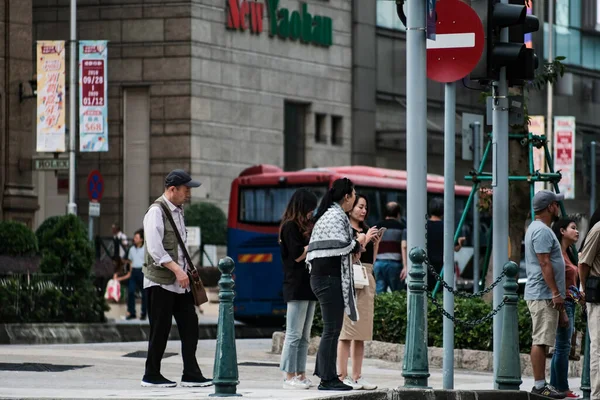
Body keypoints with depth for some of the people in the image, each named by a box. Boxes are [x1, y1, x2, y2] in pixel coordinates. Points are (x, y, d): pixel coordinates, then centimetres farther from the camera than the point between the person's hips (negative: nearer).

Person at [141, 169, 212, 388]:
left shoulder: (178, 211, 15)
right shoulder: (156, 212, -13)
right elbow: (155, 249, -22)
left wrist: (187, 268, 15)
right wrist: (177, 269, -25)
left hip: (179, 281, 8)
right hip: (160, 282, -8)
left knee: (190, 325, 4)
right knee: (160, 329, -2)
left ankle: (191, 374, 6)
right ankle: (151, 375, 9)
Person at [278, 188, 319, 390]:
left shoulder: (305, 226, 18)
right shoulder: (290, 226, -7)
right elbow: (298, 255, -13)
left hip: (308, 287, 9)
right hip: (296, 287, -9)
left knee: (304, 336, 8)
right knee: (294, 335, -8)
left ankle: (300, 375, 9)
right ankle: (290, 377, -7)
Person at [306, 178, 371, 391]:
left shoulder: (326, 215, 20)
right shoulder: (336, 216, -11)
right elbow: (341, 246, -19)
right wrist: (357, 243, -2)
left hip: (321, 276, 11)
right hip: (331, 277, -11)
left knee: (331, 329, 13)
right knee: (332, 329, -8)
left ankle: (325, 375, 14)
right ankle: (327, 379, -6)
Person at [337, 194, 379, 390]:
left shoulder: (365, 230, 17)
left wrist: (376, 243, 7)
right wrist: (365, 239, -12)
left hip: (367, 280, 8)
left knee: (361, 332, 7)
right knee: (346, 330, -10)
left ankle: (357, 376, 8)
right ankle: (342, 376, -11)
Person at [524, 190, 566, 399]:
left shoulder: (537, 229, 19)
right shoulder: (542, 231, -15)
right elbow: (545, 264, -21)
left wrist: (556, 293, 26)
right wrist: (556, 293, -22)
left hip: (543, 295, 11)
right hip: (543, 295, -11)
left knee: (541, 341, 11)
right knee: (541, 341, -11)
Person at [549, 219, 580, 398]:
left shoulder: (567, 254, 18)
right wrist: (562, 311, -21)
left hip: (570, 303, 10)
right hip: (563, 303, -10)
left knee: (561, 347, 10)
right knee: (563, 346, -8)